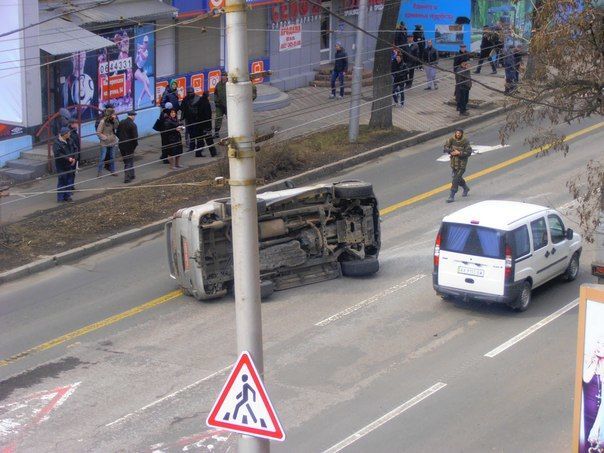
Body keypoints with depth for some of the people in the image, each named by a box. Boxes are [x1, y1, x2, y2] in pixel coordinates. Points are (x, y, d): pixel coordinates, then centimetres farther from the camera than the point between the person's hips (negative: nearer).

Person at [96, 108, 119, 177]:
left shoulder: (113, 121, 2)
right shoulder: (103, 122, -16)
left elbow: (117, 127, -9)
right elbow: (98, 132, -13)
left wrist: (115, 120, -18)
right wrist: (105, 138, -15)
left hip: (112, 142, 6)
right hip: (104, 143, -6)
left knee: (112, 157, 14)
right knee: (102, 158, 1)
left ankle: (113, 171, 25)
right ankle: (99, 172, 11)